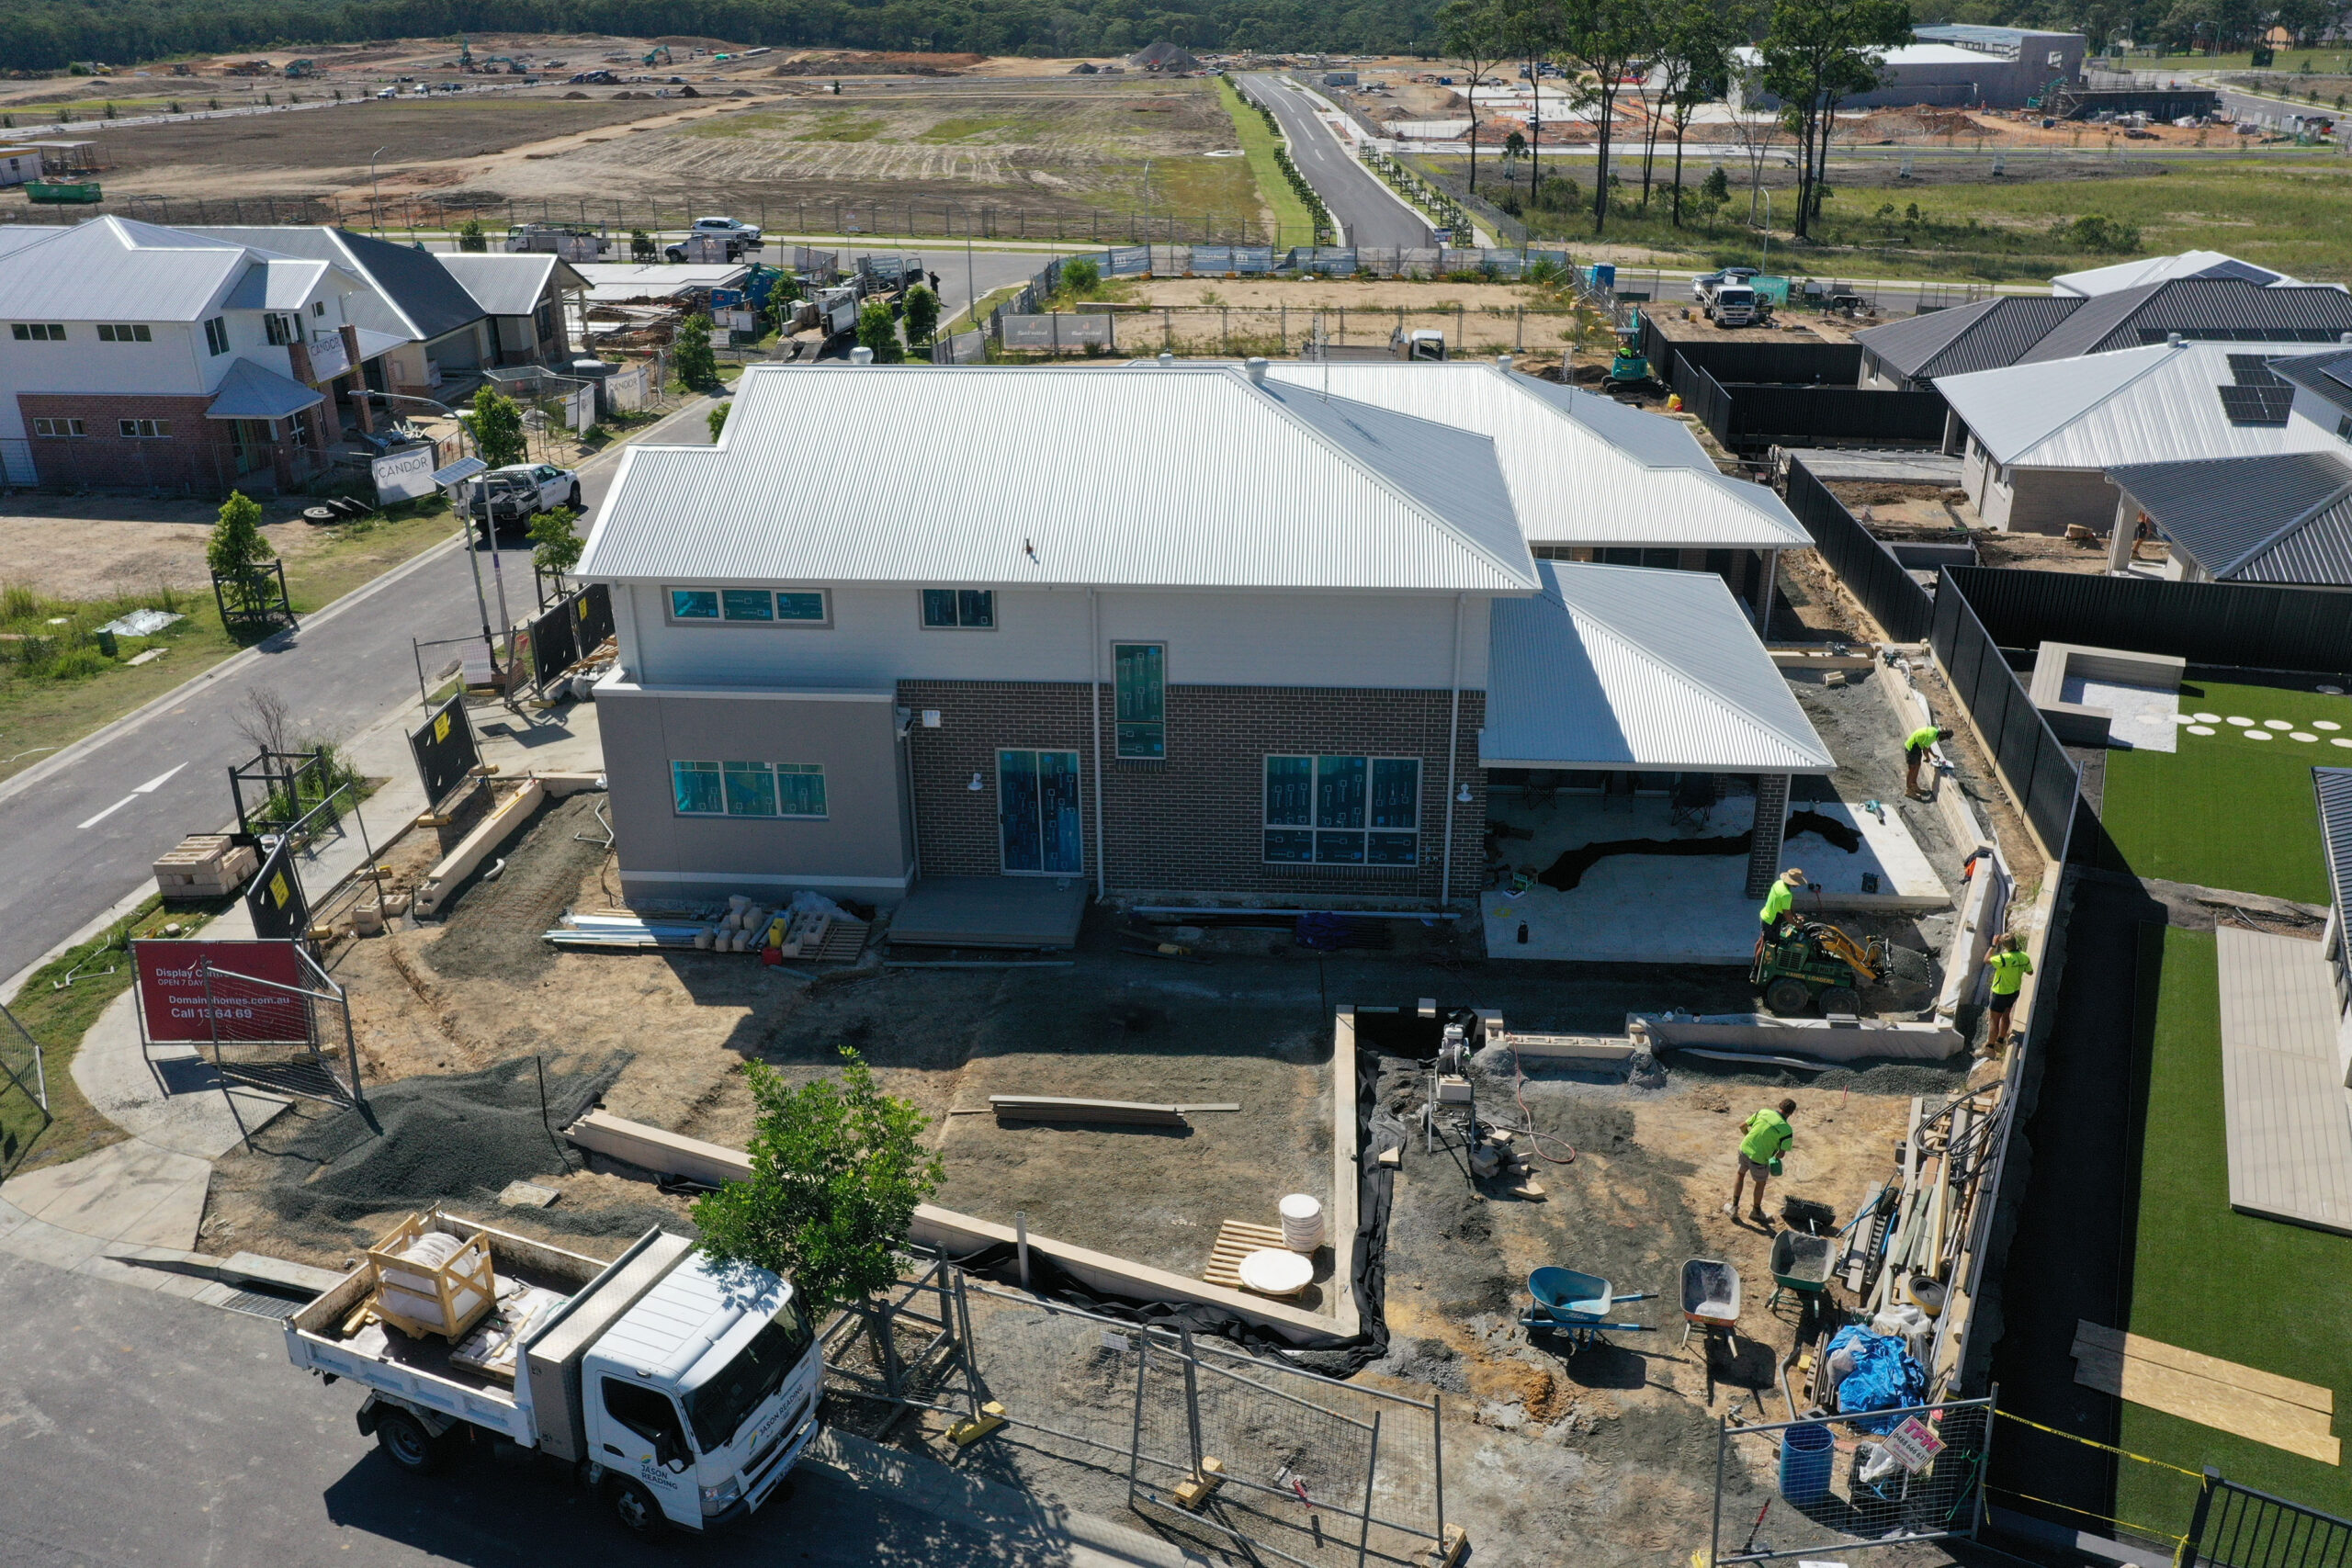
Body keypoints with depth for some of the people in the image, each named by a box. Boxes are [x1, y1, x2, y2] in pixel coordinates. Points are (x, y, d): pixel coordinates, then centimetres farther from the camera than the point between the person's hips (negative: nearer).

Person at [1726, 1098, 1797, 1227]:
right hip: (1759, 1158, -3)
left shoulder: (1763, 1112, -6)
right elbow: (1781, 1153, -16)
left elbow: (1742, 1126, 2)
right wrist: (1776, 1157, 8)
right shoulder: (1786, 1130, -17)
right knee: (1761, 1183, 25)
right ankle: (1756, 1211, 44)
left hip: (1744, 1148, 3)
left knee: (1740, 1174, 30)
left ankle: (1734, 1208, 32)